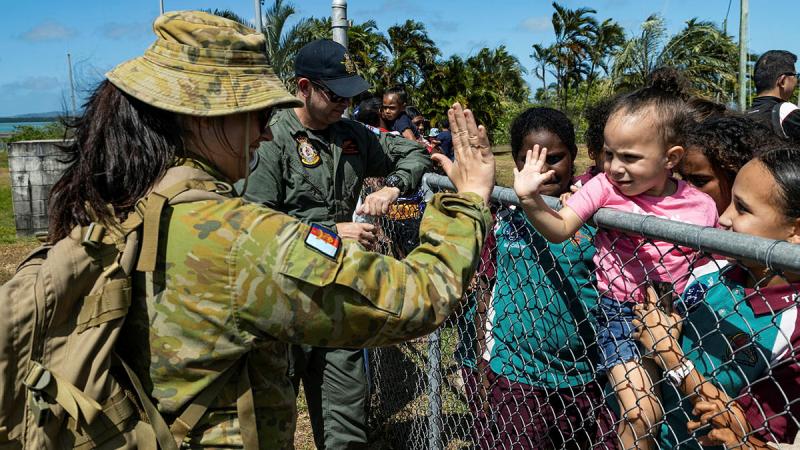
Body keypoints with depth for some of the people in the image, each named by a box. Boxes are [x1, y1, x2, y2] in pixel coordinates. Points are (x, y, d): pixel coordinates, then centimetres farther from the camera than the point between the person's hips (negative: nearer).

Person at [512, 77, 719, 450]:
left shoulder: (701, 206, -5)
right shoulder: (604, 186, -9)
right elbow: (560, 229, -18)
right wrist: (530, 200, -34)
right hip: (620, 312, -2)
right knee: (641, 413, -13)